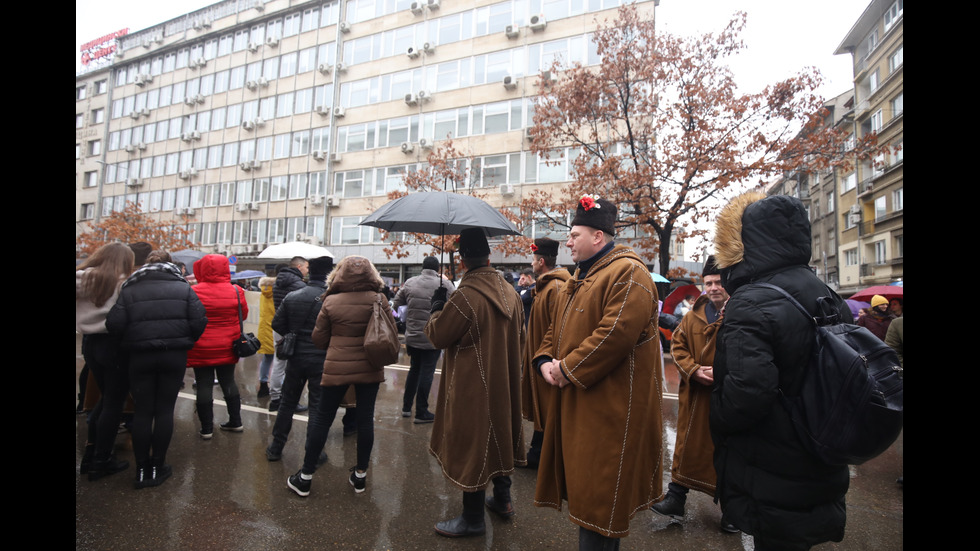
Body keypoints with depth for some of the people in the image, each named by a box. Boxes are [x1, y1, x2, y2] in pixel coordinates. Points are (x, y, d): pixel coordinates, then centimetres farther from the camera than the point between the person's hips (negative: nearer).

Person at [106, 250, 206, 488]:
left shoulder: (129, 290, 2)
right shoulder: (183, 288, 1)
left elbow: (114, 324, -8)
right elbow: (199, 321, -8)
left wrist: (130, 343, 9)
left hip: (140, 357, 0)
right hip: (175, 356, 0)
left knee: (142, 411, 10)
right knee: (165, 410, 8)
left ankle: (142, 469, 16)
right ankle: (157, 467, 16)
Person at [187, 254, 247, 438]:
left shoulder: (193, 292, -12)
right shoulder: (236, 291, -7)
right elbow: (244, 315, 6)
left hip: (201, 348, -2)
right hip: (227, 348, 2)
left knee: (204, 386, 7)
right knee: (228, 382, 15)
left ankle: (206, 428, 14)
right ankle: (235, 422, 23)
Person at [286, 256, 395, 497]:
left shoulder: (331, 301, -7)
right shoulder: (379, 299, -8)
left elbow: (318, 339, 0)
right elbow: (391, 335, -2)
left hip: (337, 367, 0)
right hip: (369, 368, 1)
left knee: (321, 418, 13)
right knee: (365, 419, 12)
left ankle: (305, 476, 24)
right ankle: (360, 475, 25)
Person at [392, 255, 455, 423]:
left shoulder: (410, 283, 3)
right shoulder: (445, 284, -10)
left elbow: (396, 304, 8)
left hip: (412, 337, 5)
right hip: (433, 338, -4)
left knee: (414, 369, 21)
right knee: (426, 372, 4)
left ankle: (406, 407, 29)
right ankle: (421, 412, 12)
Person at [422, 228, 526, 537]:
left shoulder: (465, 297, -24)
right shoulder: (510, 292, 1)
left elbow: (437, 335, -14)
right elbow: (520, 337, 12)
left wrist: (438, 307, 2)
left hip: (472, 387, -8)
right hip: (504, 381, 8)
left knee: (472, 445, 6)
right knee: (497, 435, 22)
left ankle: (473, 518, 22)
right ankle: (502, 500, 39)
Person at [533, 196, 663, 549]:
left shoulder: (627, 273, -15)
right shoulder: (580, 277, 15)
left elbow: (615, 334, -26)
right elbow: (557, 328, 19)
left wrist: (568, 369, -19)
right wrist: (545, 361, 0)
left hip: (610, 406, -9)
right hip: (576, 401, 9)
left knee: (599, 494, 3)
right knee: (583, 479, 19)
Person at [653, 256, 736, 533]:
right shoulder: (693, 316, 5)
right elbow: (678, 344, 9)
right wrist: (693, 370, -6)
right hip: (695, 398, 4)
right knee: (688, 447, 13)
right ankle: (676, 499, 27)